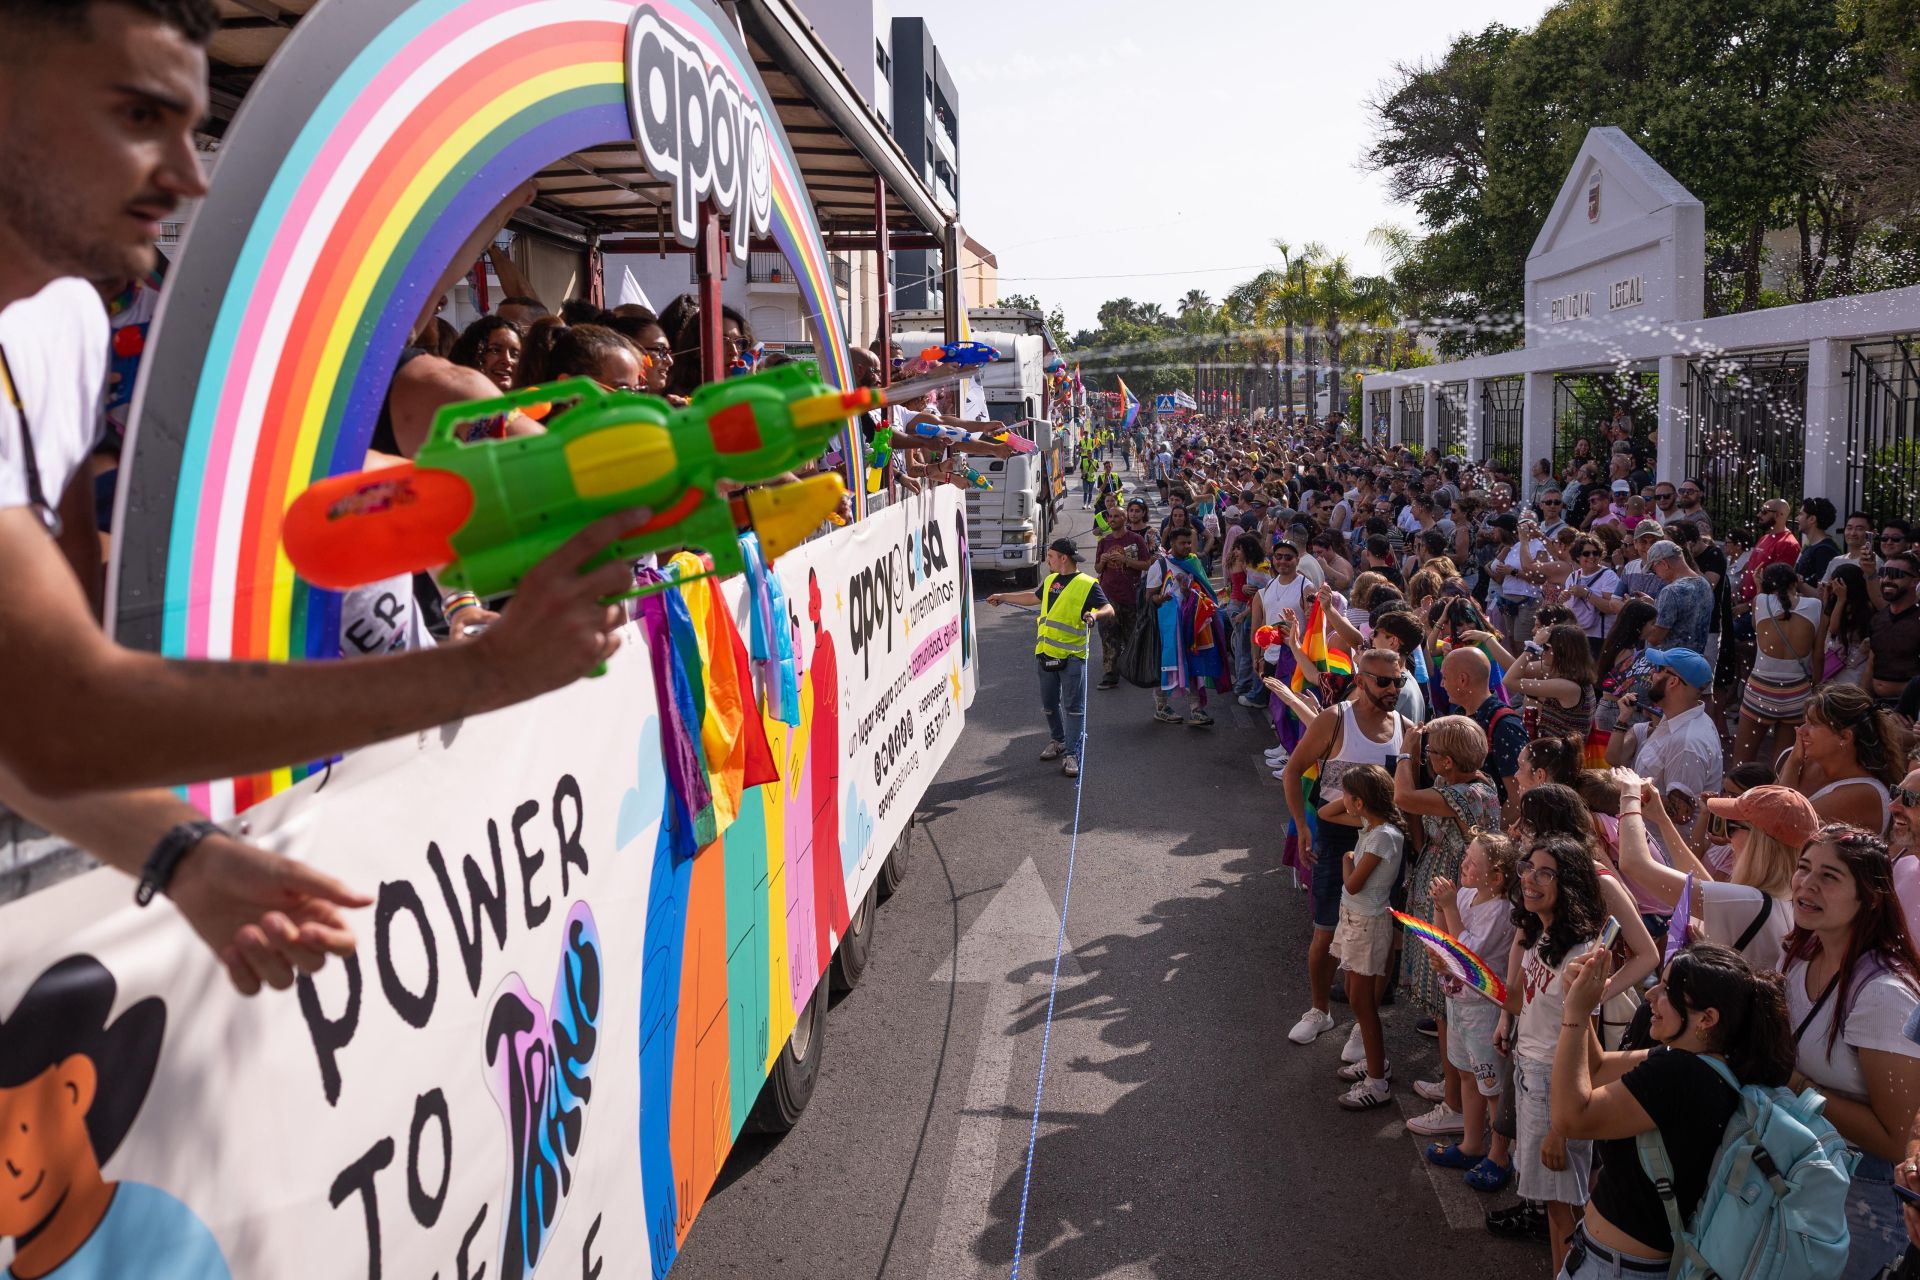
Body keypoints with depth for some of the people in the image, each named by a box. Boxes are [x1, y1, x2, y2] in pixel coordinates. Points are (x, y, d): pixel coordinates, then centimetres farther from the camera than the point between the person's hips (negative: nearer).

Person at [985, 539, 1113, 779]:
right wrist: (1003, 597, 38)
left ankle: (1072, 754, -1)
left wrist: (1095, 615, -36)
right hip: (1046, 653, 7)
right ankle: (1059, 740, 34)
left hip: (1072, 656, -7)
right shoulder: (1050, 580, 13)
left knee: (1073, 706, -4)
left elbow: (1109, 609, -14)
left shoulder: (1087, 584, -9)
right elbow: (1035, 598, 32)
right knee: (1049, 703, 16)